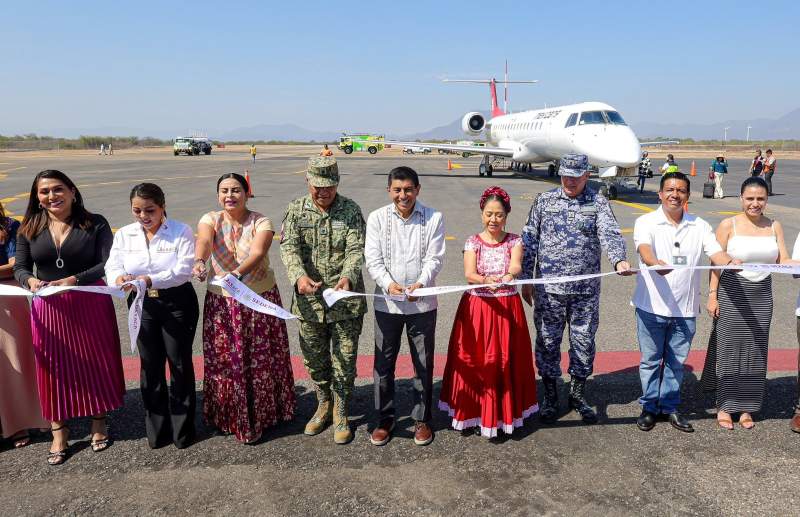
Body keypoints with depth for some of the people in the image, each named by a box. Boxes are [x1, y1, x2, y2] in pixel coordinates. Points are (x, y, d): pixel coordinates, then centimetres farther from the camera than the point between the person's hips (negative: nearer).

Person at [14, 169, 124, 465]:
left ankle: (98, 423, 29)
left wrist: (74, 280, -24)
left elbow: (107, 264, -11)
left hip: (91, 306, -2)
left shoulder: (95, 224, -5)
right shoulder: (30, 228, 4)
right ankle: (59, 433, 23)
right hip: (49, 309, 2)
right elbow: (19, 267, 6)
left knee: (95, 364, 9)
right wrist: (30, 280, -16)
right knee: (54, 368, 9)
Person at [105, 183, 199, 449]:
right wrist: (120, 278, -29)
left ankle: (182, 427, 19)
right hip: (142, 305, 4)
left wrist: (149, 280, -33)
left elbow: (183, 271, -19)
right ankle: (157, 428, 25)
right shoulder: (124, 235, 4)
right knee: (150, 365, 11)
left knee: (179, 363, 4)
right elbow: (112, 267, -5)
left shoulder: (181, 232, -9)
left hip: (177, 303, -4)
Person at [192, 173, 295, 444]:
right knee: (225, 361, 8)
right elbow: (204, 241, -26)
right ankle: (232, 417, 27)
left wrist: (237, 273, -46)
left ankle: (262, 414, 28)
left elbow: (257, 254, -26)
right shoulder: (210, 220, -4)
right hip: (222, 302, 1)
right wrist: (199, 261, -49)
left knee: (261, 360, 8)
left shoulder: (261, 223, -8)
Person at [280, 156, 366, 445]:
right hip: (310, 301, 2)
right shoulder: (296, 209, 1)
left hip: (346, 300, -2)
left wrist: (348, 276, -32)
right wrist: (299, 276, -29)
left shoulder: (350, 210, -3)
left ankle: (340, 414, 26)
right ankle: (323, 406, 38)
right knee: (314, 359, 16)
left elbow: (356, 249, -12)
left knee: (344, 361, 7)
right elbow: (289, 247, -10)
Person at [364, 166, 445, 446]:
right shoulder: (377, 218, -1)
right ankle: (385, 419, 27)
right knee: (383, 363, 9)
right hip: (386, 303, 1)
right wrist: (388, 284, -22)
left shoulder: (434, 218, -2)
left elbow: (434, 258, -7)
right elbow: (373, 258, -5)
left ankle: (422, 419, 28)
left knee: (423, 364, 10)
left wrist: (421, 283, -25)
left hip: (422, 304, 0)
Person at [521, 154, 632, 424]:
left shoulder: (598, 203, 1)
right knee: (548, 341, 8)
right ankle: (550, 395, 26)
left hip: (586, 290, 0)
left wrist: (619, 260, -37)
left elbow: (610, 234, -16)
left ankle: (578, 394, 30)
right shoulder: (544, 201, 3)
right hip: (549, 289, 0)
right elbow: (529, 240, 5)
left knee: (584, 342, 11)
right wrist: (526, 280, 3)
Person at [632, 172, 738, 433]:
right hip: (652, 306, -3)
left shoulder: (700, 226, 6)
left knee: (676, 361, 14)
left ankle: (670, 406, 29)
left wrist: (730, 262, -30)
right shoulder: (646, 222, -4)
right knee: (651, 360, 9)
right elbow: (644, 249, -23)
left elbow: (716, 253, -6)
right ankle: (649, 406, 24)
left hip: (686, 308, 3)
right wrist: (656, 263, -45)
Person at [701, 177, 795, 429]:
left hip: (762, 296, 3)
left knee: (755, 351, 8)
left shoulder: (774, 226, 6)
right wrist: (712, 295, -9)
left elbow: (783, 262, 3)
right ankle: (724, 406, 15)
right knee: (729, 348, 2)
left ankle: (746, 407, 21)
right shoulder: (729, 225, -4)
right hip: (732, 294, -3)